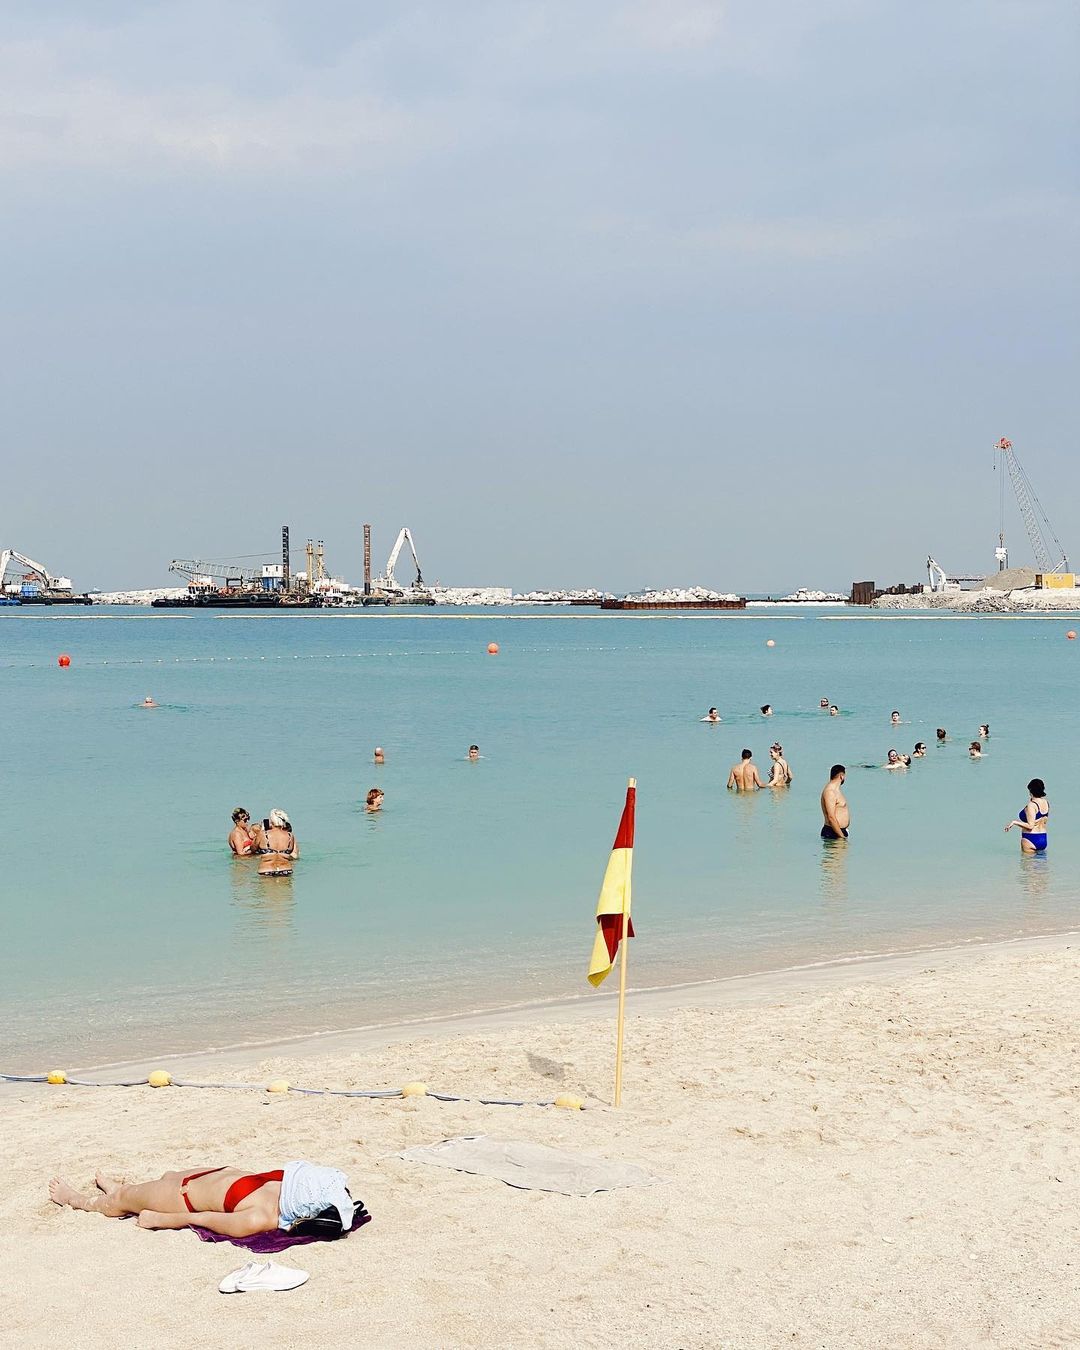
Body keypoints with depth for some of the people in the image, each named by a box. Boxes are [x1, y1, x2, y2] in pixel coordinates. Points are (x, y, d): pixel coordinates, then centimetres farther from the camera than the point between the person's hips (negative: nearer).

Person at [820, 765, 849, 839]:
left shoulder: (835, 790, 18)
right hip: (832, 833, -10)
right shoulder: (830, 791, -16)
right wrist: (841, 836, -20)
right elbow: (831, 817, -22)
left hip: (840, 831, 10)